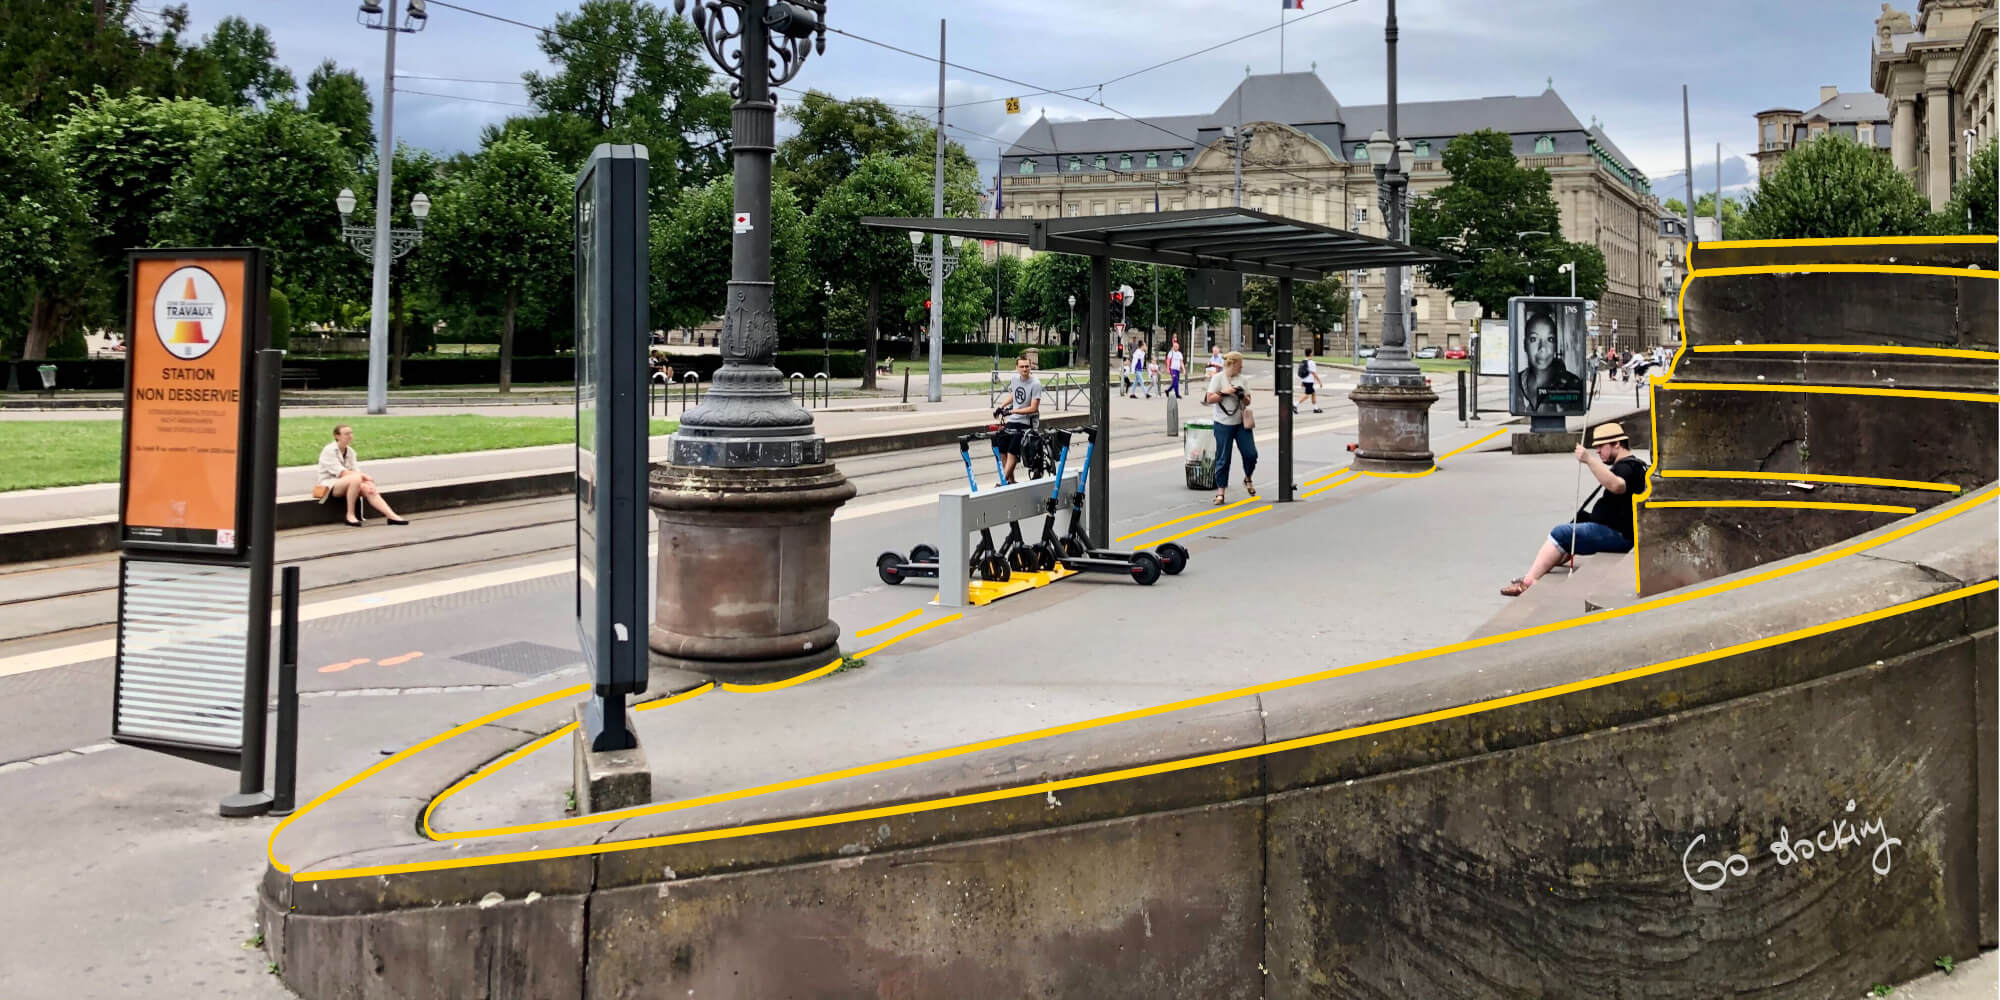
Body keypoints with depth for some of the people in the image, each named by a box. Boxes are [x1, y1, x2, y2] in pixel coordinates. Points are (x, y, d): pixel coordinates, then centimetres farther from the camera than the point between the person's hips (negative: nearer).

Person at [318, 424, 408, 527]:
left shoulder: (350, 451, 13)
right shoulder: (328, 451, -9)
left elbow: (356, 471, 3)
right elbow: (341, 472, -18)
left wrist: (365, 478, -18)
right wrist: (364, 476, -22)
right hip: (330, 485, -6)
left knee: (367, 488, -23)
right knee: (355, 478, -35)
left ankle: (392, 516, -31)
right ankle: (350, 515, -29)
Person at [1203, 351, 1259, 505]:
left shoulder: (1242, 378, 9)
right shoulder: (1218, 378, -4)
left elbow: (1248, 401, 14)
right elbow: (1209, 399, -9)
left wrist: (1244, 397, -8)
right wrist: (1224, 393, -19)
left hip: (1241, 423, 4)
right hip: (1223, 424, -4)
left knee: (1251, 454, 0)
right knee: (1223, 458, 0)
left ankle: (1248, 479, 27)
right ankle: (1221, 491, 8)